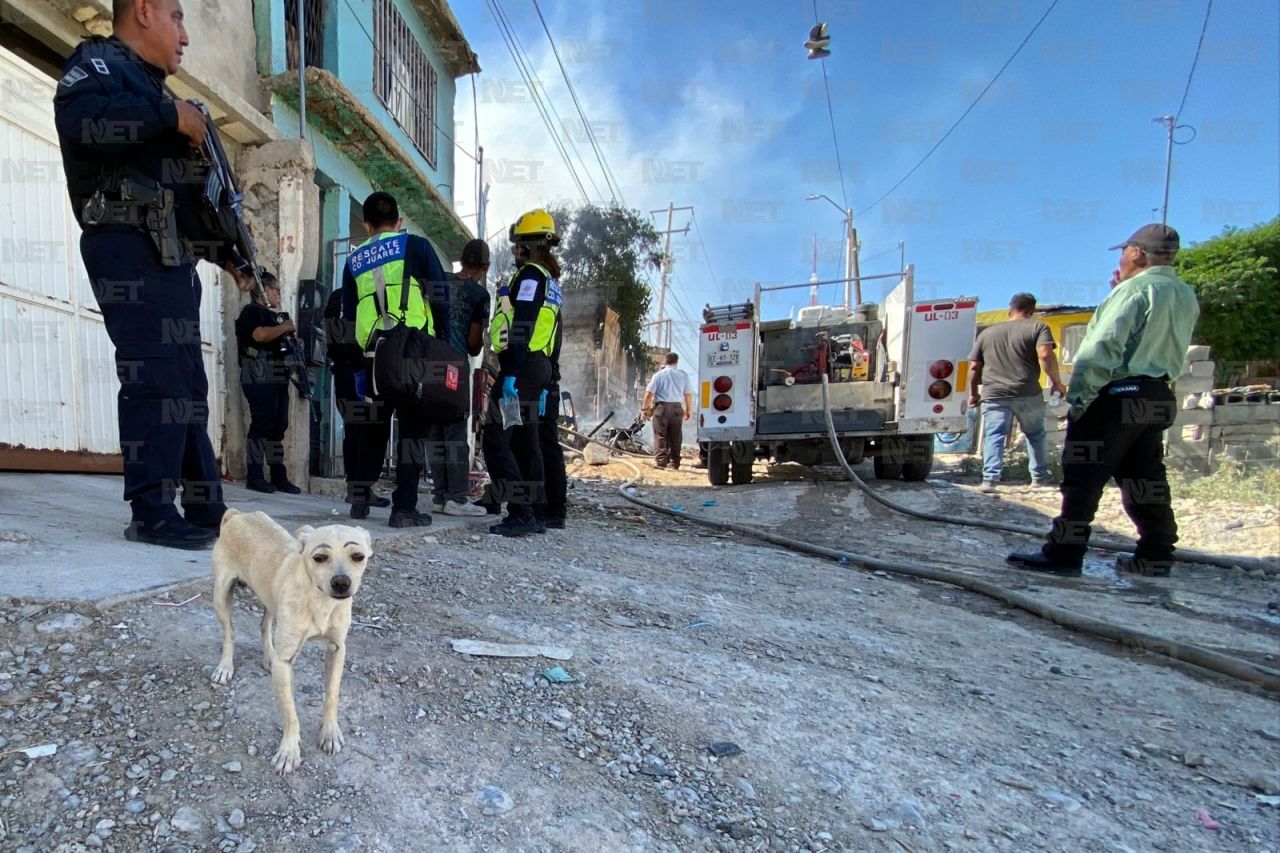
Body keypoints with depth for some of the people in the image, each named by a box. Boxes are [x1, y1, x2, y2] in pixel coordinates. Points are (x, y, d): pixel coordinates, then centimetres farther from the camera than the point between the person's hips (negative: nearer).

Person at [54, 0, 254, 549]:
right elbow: (78, 118, -21)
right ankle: (152, 513, -12)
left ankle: (205, 509, 10)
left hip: (171, 256, 9)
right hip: (128, 248, -9)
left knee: (187, 383, 6)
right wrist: (169, 115, -11)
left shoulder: (151, 88, 30)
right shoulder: (98, 62, 4)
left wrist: (226, 255, 19)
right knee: (155, 377, -16)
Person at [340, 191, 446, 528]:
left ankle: (360, 498, 22)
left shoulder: (354, 260, 17)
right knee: (413, 428, 1)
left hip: (374, 356, 4)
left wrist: (359, 368, 21)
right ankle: (404, 508, -1)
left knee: (374, 427, 18)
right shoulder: (415, 245, 4)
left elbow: (349, 317, 17)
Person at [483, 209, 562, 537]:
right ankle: (533, 514, 15)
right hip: (540, 366, 10)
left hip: (521, 367, -10)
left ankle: (520, 514, -12)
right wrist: (543, 386, 22)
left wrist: (511, 374, -23)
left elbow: (521, 328, -19)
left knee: (496, 440, -9)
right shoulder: (551, 282, 22)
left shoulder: (530, 275, -7)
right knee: (526, 441, 11)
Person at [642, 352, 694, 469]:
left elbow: (649, 393, -6)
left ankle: (660, 461, -5)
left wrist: (644, 408, 1)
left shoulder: (658, 375, -1)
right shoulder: (683, 375, 6)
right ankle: (674, 463, 12)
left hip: (661, 407, -2)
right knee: (675, 437, 9)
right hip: (677, 408, 3)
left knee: (660, 436, 1)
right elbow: (688, 394, 5)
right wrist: (689, 410, 16)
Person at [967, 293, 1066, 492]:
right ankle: (1040, 475, 25)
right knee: (1035, 435, 17)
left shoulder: (987, 332, 15)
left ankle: (989, 478, -13)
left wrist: (973, 392, 23)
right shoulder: (1038, 327, 4)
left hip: (994, 395, 1)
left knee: (993, 436, -2)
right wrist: (1057, 382, -3)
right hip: (1028, 394, -1)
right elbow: (1045, 355, -12)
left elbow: (975, 367, 14)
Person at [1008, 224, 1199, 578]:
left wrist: (1079, 397, -17)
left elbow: (1103, 348, -19)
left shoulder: (1135, 289, -11)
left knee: (1083, 477, -7)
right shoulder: (1187, 297, 15)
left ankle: (1063, 554, -6)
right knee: (1145, 479, 14)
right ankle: (1155, 556, 20)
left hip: (1117, 395, -9)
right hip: (1158, 396, 9)